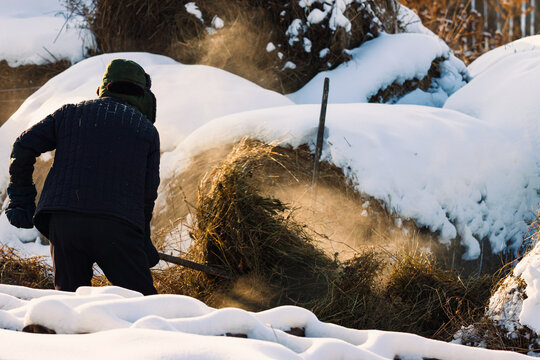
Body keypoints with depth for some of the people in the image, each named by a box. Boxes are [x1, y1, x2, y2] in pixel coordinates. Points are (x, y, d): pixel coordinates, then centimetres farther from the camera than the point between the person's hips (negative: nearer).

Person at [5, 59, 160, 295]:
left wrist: (21, 200, 19)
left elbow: (23, 146, 12)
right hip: (119, 226, -2)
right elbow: (148, 193, 14)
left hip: (62, 222, 2)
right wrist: (144, 243, 23)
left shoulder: (70, 113, 19)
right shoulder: (146, 129, 16)